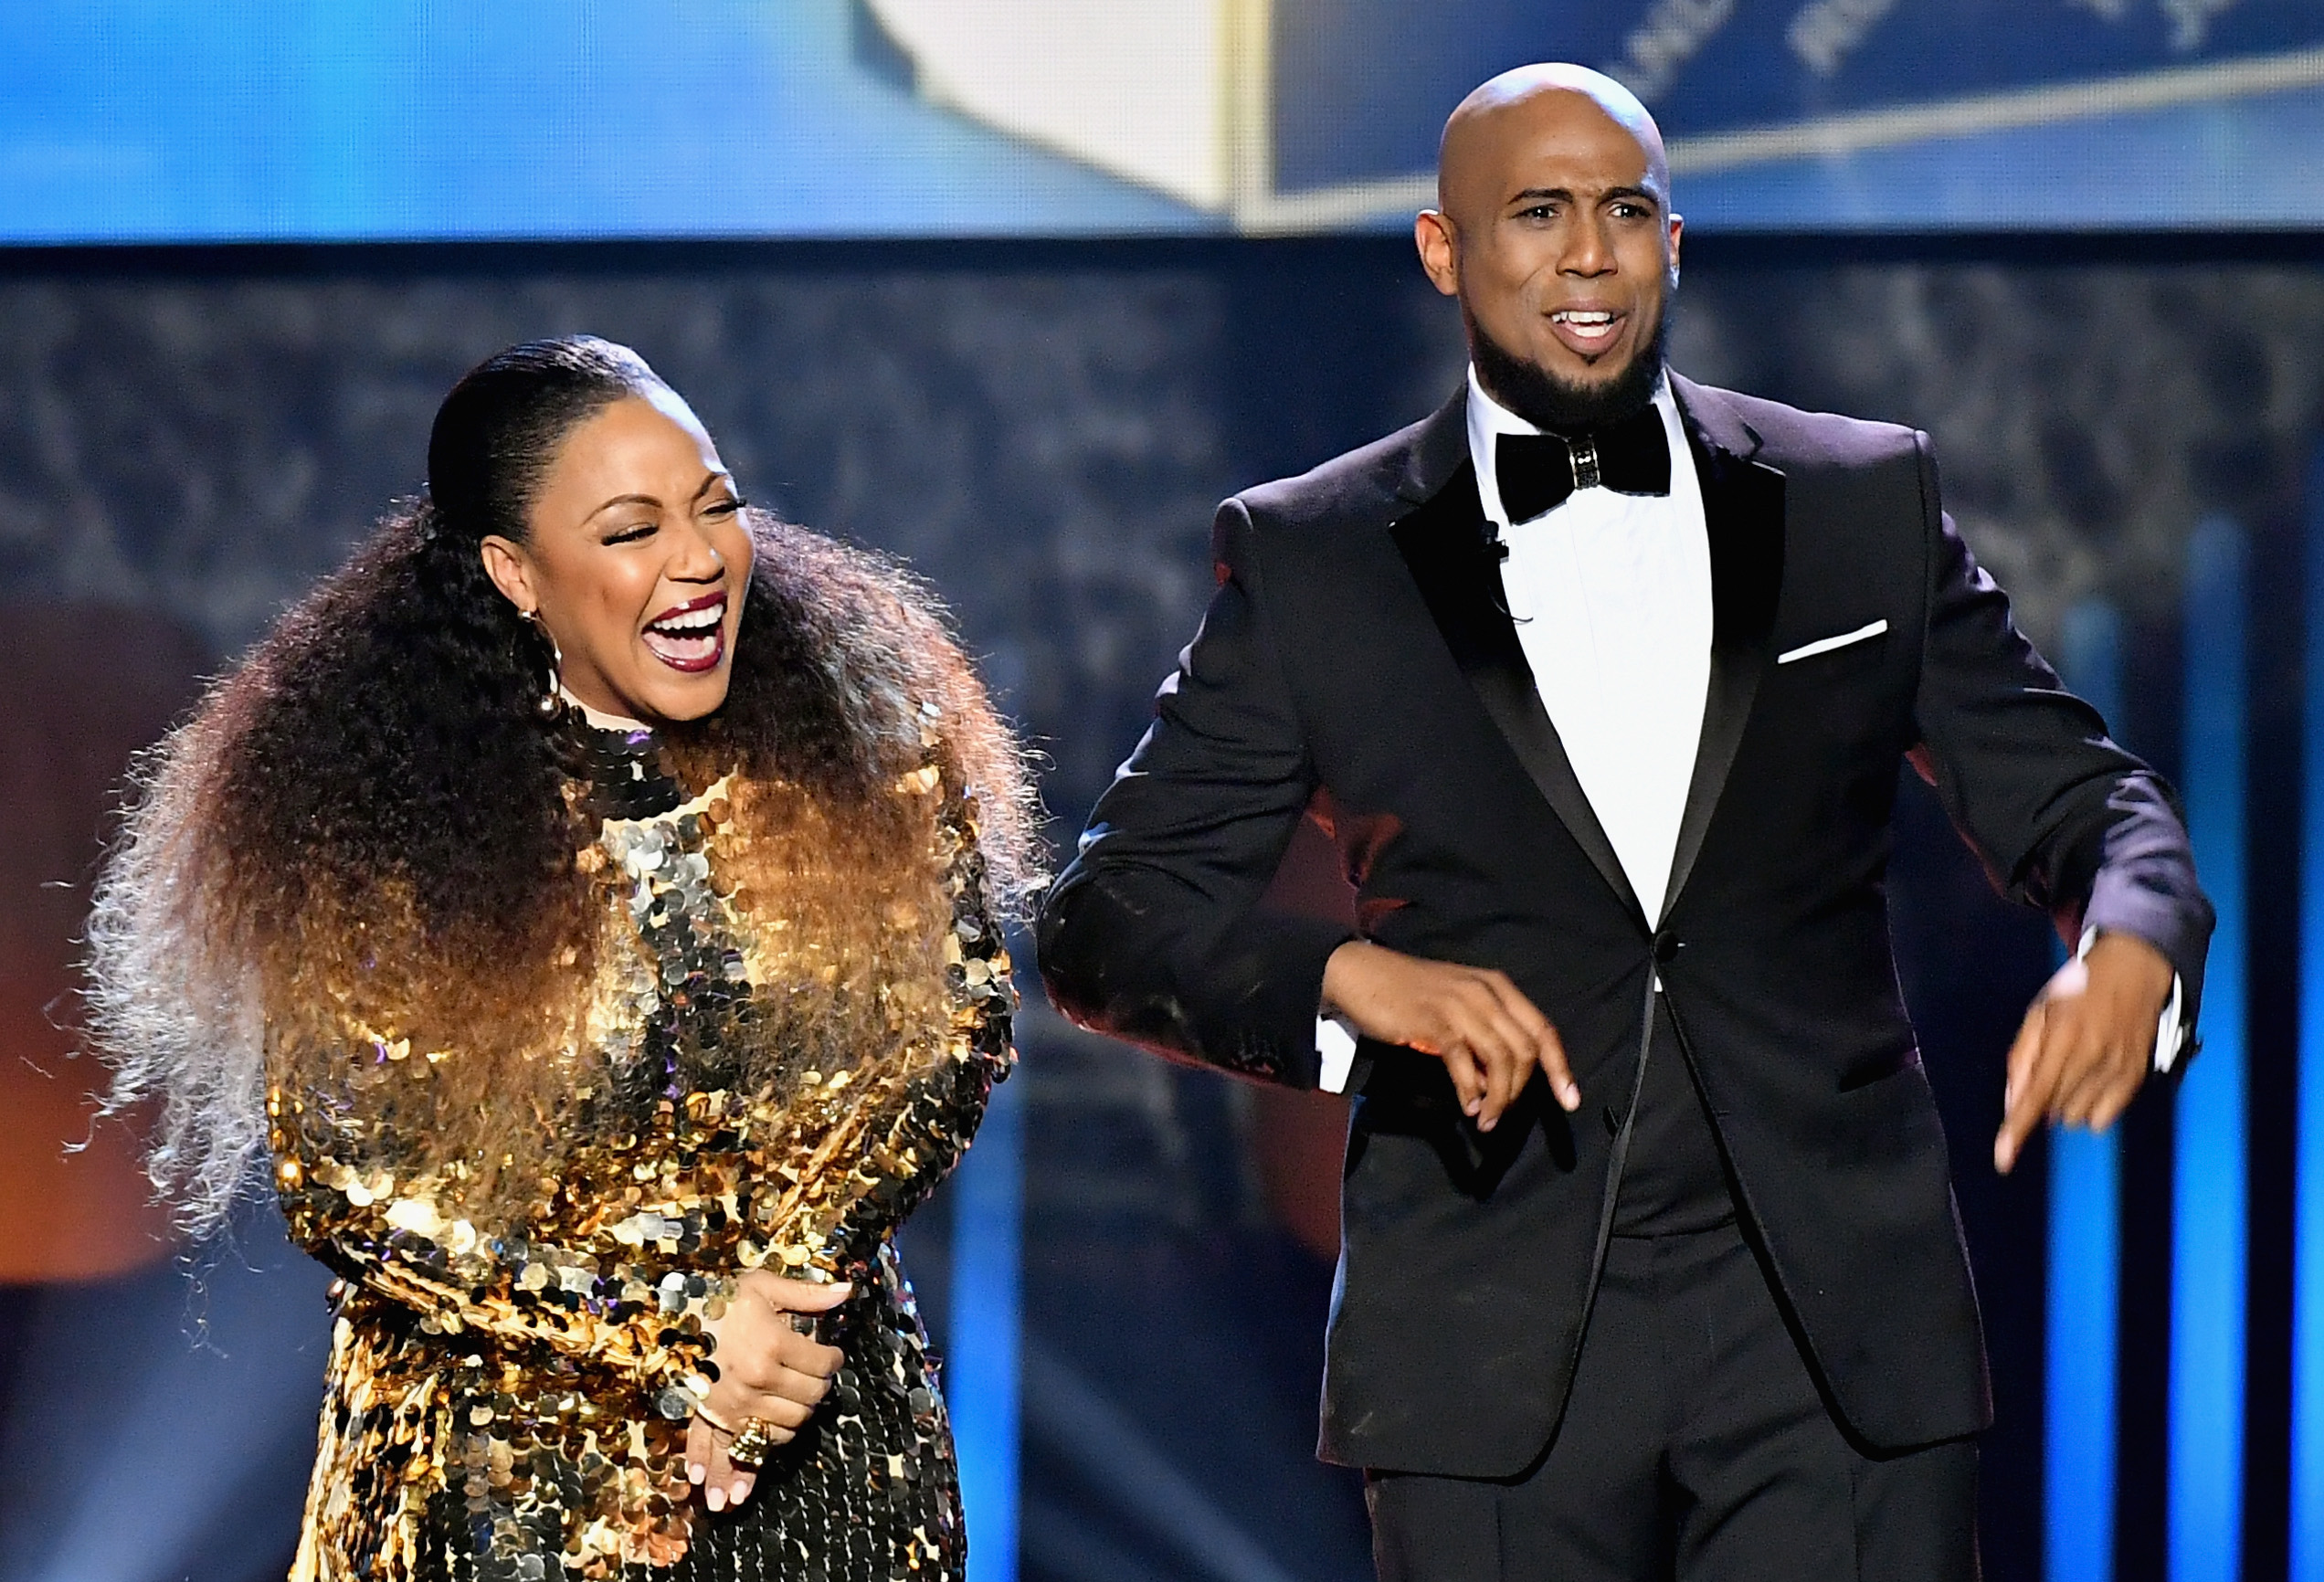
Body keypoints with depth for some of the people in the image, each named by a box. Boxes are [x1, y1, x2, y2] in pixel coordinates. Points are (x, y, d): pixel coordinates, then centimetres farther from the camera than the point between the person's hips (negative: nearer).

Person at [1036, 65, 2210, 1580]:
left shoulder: (1868, 504, 9)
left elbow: (2080, 794, 13)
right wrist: (1348, 973, -16)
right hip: (1496, 1367, -1)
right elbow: (1107, 920, 3)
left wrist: (2127, 950, -11)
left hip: (1843, 1337, 1)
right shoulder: (1311, 560, 6)